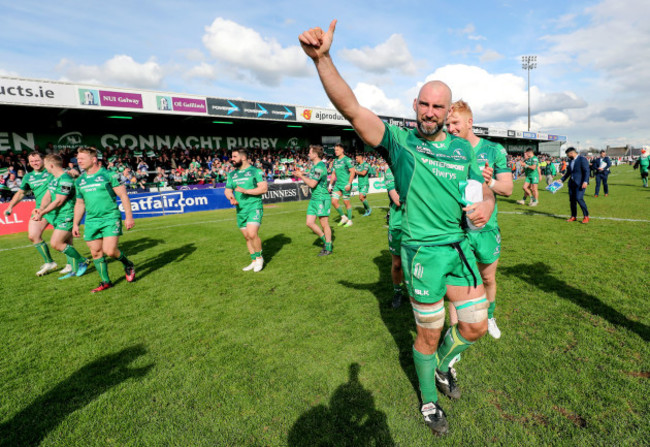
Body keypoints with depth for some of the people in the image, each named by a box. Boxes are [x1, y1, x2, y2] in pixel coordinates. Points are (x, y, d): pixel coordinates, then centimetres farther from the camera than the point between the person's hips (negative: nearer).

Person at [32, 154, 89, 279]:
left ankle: (82, 261, 4)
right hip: (58, 216, 9)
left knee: (55, 243, -11)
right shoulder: (52, 177, 13)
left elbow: (58, 201, -19)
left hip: (66, 217, -9)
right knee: (66, 244, 12)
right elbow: (47, 195, 11)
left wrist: (42, 213, -18)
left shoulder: (65, 180, -17)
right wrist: (40, 209, -6)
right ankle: (75, 270, 20)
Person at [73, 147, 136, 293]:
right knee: (96, 253, 6)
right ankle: (105, 282, 18)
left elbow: (123, 195, -5)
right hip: (91, 221, 6)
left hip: (110, 218, -6)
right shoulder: (79, 181, 13)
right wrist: (75, 224, 18)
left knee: (110, 251, -14)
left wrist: (129, 217, -11)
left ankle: (128, 266, 15)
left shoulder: (108, 175, -4)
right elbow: (79, 204, 21)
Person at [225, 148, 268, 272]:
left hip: (254, 207, -6)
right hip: (240, 210, 6)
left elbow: (264, 188, -12)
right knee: (247, 237, 10)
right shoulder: (232, 174, 14)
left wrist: (246, 191, -20)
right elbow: (227, 190, 16)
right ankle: (254, 261, 23)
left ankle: (259, 258, 2)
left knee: (252, 234, -20)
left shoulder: (255, 171, -4)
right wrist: (231, 197, -8)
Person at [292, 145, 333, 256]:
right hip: (314, 198, 10)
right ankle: (326, 241, 22)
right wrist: (303, 174, 12)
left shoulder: (320, 166, -16)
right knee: (310, 223, 8)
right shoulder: (315, 166, 15)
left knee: (324, 224, -1)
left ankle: (328, 248, 12)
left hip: (322, 198, -10)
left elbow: (312, 184, -21)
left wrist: (301, 176, -9)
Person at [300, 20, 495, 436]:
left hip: (461, 247, 5)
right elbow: (352, 109, -17)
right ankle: (429, 401, 36)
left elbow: (484, 188, 16)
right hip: (423, 251, -5)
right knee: (428, 336, 7)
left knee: (475, 327, 14)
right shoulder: (399, 141, -5)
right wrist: (322, 58, -29)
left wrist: (486, 204, -9)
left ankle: (442, 365, 46)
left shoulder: (463, 148, 10)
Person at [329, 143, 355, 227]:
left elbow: (352, 172, -12)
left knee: (346, 203, 1)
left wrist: (349, 184, -19)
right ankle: (343, 217, 16)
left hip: (345, 185, -7)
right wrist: (330, 184, 15)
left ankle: (349, 221, 15)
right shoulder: (335, 161, 13)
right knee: (334, 201, -1)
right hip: (337, 184, 7)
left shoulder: (347, 160, -8)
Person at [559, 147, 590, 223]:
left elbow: (586, 171, -13)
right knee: (572, 199, 7)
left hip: (580, 183, -8)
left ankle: (586, 216, -4)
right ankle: (573, 216, 15)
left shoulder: (582, 159, -6)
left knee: (579, 198, -15)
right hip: (572, 183, 8)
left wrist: (585, 182, -23)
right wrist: (561, 180, 14)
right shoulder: (570, 161, 17)